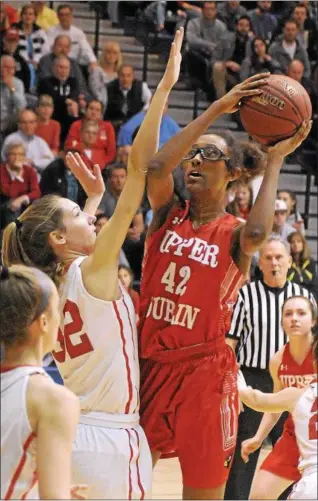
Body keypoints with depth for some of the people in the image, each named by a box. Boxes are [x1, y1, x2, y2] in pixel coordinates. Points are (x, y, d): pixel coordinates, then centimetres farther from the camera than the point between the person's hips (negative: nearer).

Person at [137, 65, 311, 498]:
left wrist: (275, 160, -18)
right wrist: (218, 109, -19)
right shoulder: (168, 215, 3)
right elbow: (156, 165, -18)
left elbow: (257, 233, -30)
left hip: (204, 371, -3)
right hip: (150, 363, 3)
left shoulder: (233, 234, -3)